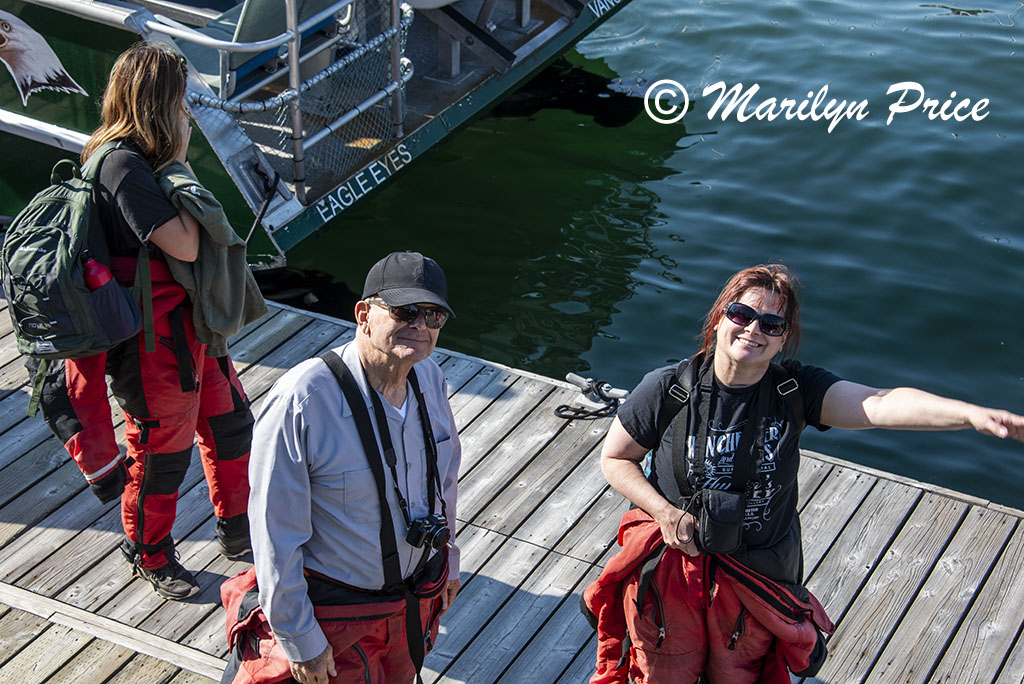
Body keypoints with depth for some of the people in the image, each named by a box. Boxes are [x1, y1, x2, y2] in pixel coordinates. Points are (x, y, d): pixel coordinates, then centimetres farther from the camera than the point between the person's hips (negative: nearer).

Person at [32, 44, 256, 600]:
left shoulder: (139, 158, 5)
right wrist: (180, 161, -19)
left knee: (228, 420, 20)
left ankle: (238, 529, 41)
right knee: (161, 448, 10)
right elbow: (185, 245, -26)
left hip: (190, 321, 10)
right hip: (153, 339, -9)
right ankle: (148, 553, 34)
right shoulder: (123, 166, -25)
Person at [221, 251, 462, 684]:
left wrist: (447, 560, 20)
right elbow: (276, 532, -22)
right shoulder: (300, 401, -27)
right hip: (336, 611, -6)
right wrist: (300, 641, -17)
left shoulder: (429, 377, -7)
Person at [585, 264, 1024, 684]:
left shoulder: (795, 391, -16)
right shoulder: (667, 390, -16)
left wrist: (971, 414, -48)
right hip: (671, 568, -1)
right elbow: (614, 459, -4)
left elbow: (880, 404, -32)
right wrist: (664, 511, -21)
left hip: (756, 582, 1)